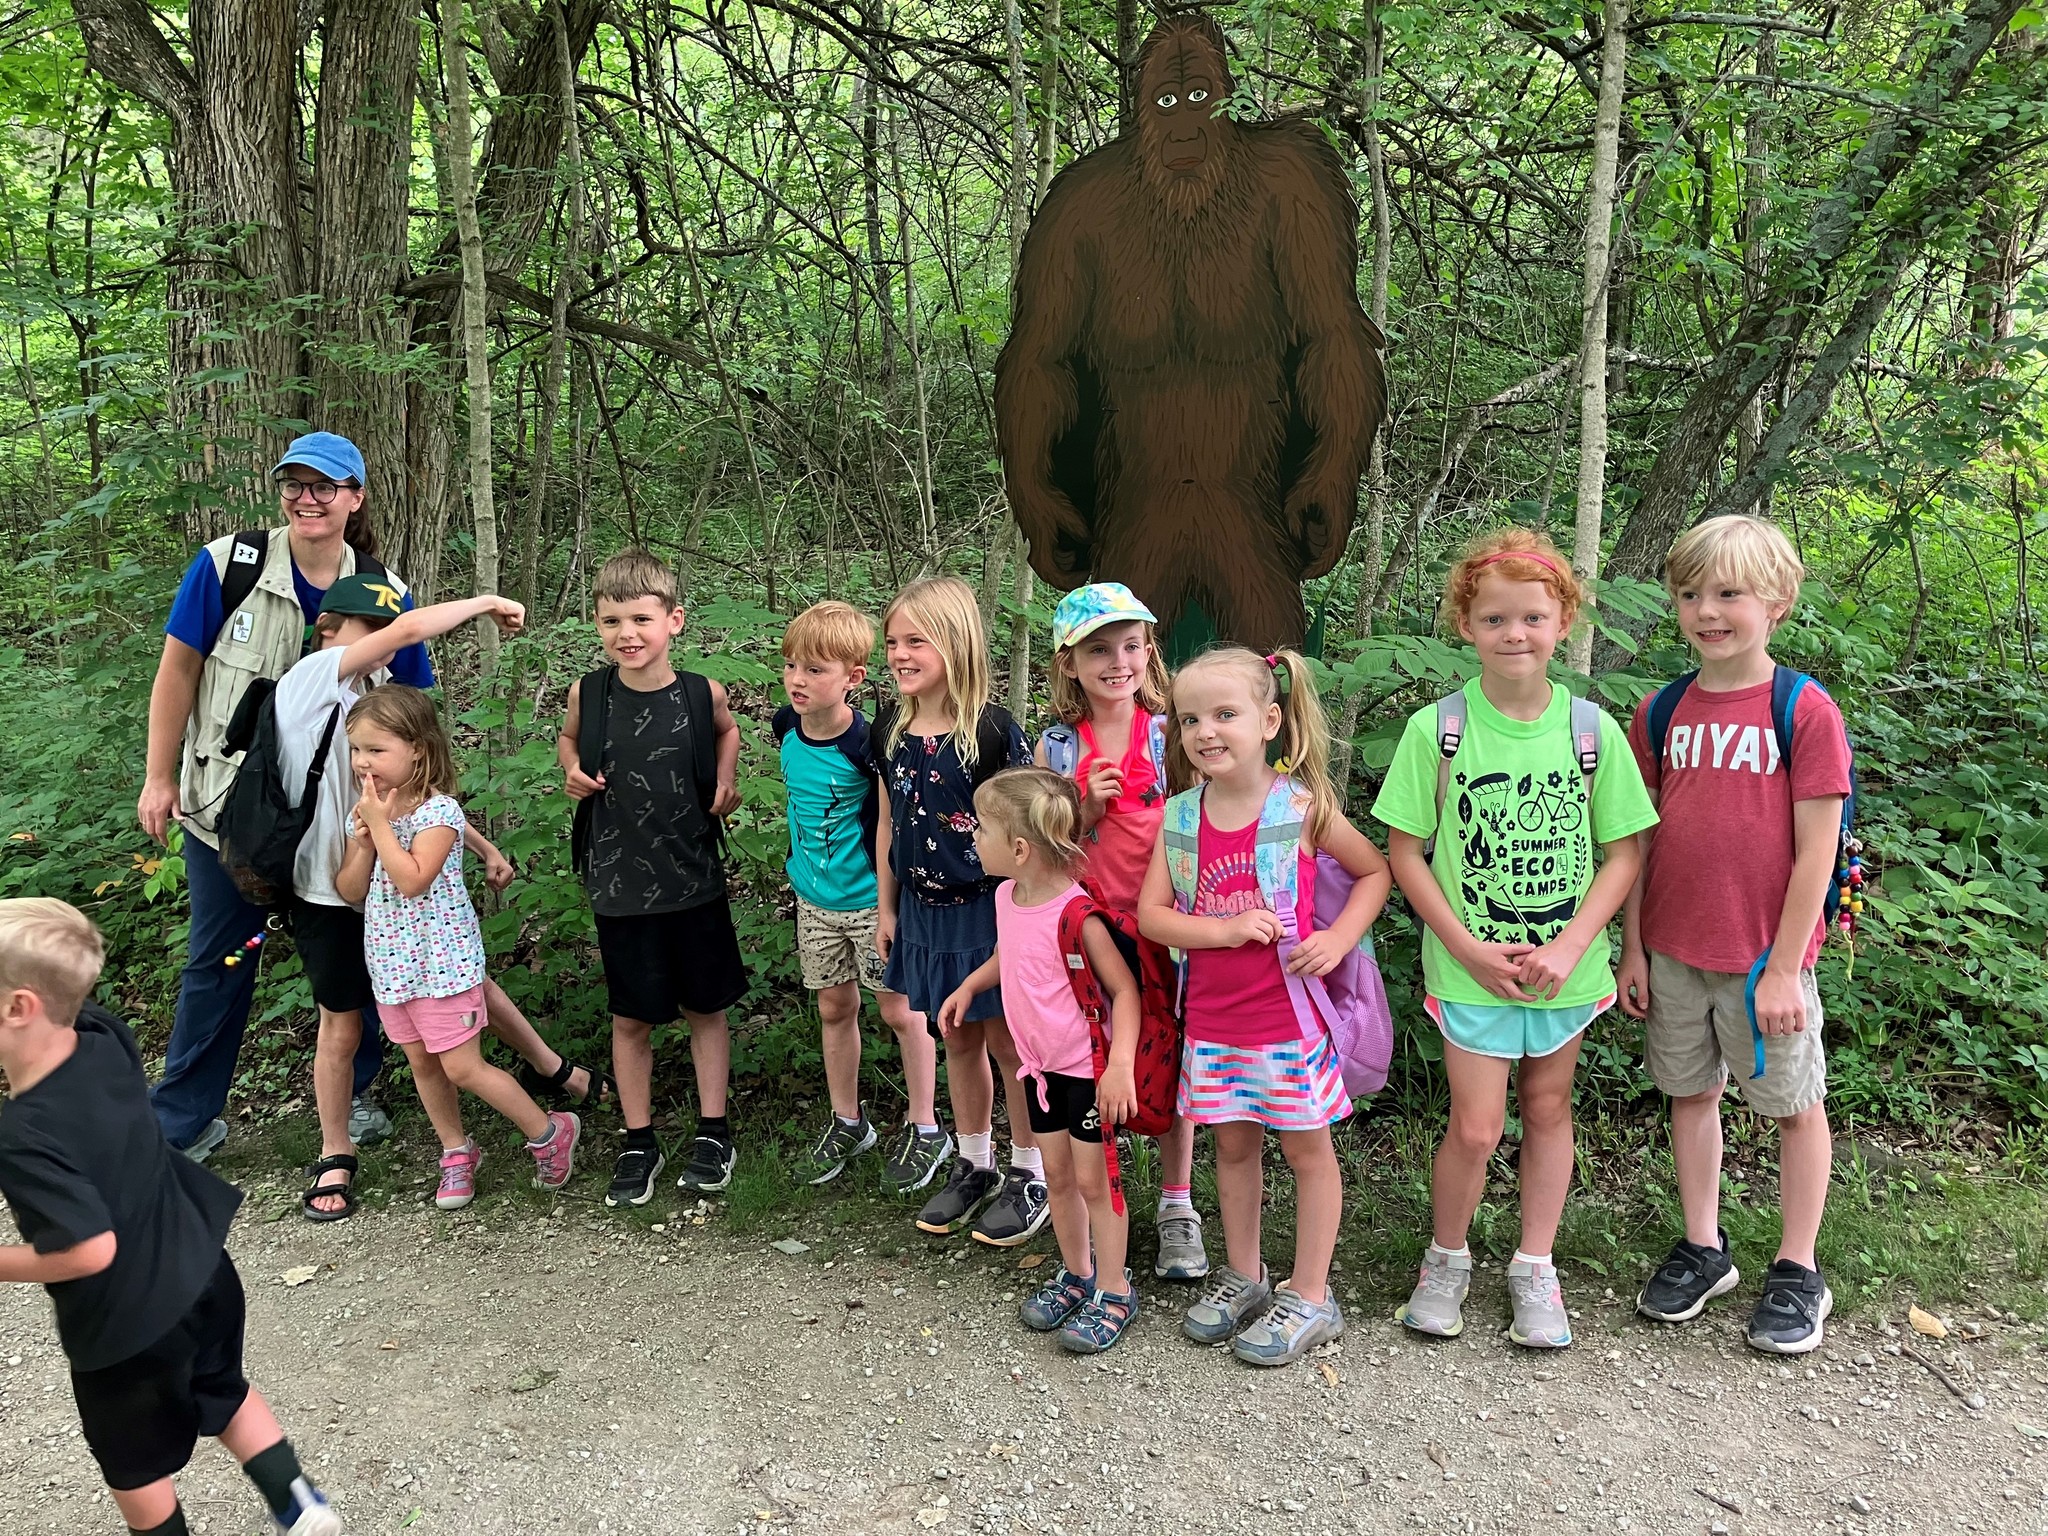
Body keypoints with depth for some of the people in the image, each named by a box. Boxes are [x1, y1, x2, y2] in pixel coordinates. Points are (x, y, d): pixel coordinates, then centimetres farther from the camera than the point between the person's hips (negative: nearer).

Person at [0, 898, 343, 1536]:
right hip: (198, 1272, 6)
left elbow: (90, 1250, -32)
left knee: (133, 1464, 22)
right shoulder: (103, 1037, -15)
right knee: (224, 1391, 30)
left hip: (124, 1327, -6)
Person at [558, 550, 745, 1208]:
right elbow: (568, 739, 14)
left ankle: (713, 1133, 29)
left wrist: (725, 782, -2)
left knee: (706, 1007, 13)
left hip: (695, 880, 0)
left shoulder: (702, 693, -10)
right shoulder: (588, 694, -9)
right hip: (620, 886, 0)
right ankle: (639, 1143, 27)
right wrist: (572, 772, -7)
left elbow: (727, 731, 14)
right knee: (631, 1017, 11)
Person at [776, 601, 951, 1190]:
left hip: (872, 898, -6)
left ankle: (924, 1129, 23)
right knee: (834, 1009, 17)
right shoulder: (787, 727, -5)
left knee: (901, 1010, 7)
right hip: (815, 898, 6)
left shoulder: (868, 743, -24)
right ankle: (848, 1121, 35)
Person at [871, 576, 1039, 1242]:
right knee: (958, 1039, 17)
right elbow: (889, 822, 10)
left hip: (988, 910, -5)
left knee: (1007, 1040, 7)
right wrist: (887, 907, 13)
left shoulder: (992, 730, -16)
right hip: (926, 912, 5)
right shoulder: (891, 731, 1)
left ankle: (1030, 1175, 23)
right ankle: (973, 1165, 33)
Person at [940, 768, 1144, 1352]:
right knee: (1057, 1176, 17)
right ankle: (1077, 1274, 35)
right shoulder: (1007, 895, -1)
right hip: (1040, 1063, 7)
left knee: (1093, 1179, 3)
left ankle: (1116, 1292, 19)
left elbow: (1124, 987, -23)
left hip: (1089, 1067, -7)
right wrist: (967, 986, 9)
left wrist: (1120, 1065, -30)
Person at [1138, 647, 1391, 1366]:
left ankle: (1309, 1296, 24)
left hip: (1289, 1013, -3)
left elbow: (1376, 872, 1)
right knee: (1233, 1144, 17)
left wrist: (1340, 938, -13)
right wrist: (1226, 929, -19)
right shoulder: (1180, 818, -1)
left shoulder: (1301, 806, -10)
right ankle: (1242, 1276, 35)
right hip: (1212, 1017, 4)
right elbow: (1151, 914, -4)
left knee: (1306, 1146, 9)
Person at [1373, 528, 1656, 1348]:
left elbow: (1623, 852, -1)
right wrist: (1468, 948, -13)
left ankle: (1534, 1268, 32)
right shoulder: (1435, 728, -9)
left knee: (1548, 1107, 14)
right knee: (1476, 1126, -2)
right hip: (1470, 967, -2)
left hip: (1565, 966, 2)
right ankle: (1445, 1259, 24)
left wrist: (1570, 948, -12)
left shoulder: (1592, 729, -4)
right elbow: (1405, 852, -5)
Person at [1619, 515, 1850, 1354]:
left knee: (1795, 1104, 10)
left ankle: (1798, 1271, 26)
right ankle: (1703, 1249, 31)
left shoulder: (1806, 712, -11)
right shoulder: (1661, 713, 2)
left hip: (1765, 957, -4)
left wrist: (1784, 967, -13)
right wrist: (1632, 948, 4)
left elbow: (1816, 851, -12)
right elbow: (1641, 839, 6)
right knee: (1690, 1093, 14)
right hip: (1674, 952, 4)